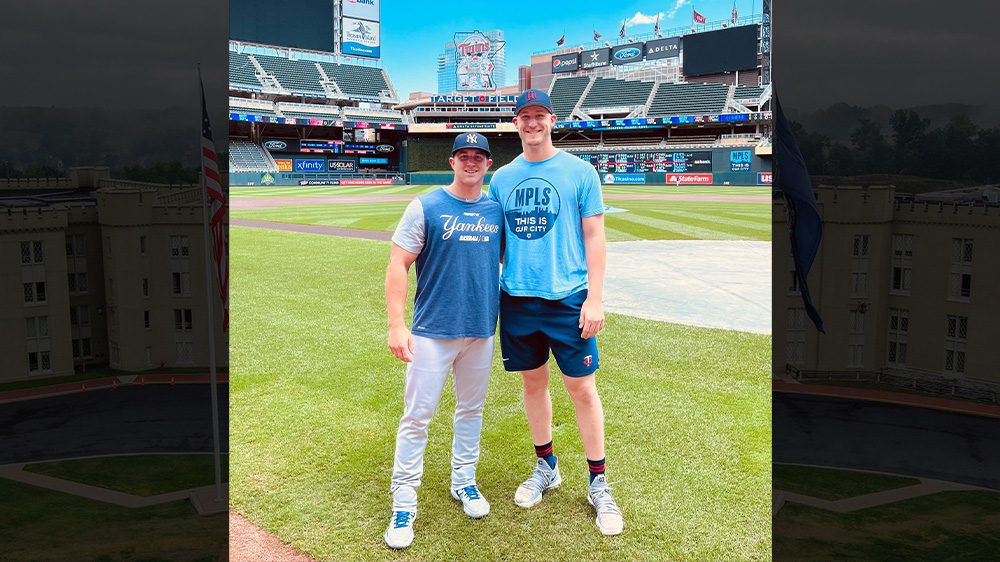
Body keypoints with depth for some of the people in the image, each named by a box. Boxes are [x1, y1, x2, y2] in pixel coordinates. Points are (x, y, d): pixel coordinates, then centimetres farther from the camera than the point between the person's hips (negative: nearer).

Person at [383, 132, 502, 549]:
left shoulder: (497, 210, 5)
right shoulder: (425, 207, -6)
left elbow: (508, 260, 16)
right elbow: (398, 265, -8)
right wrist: (396, 325, -15)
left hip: (482, 330, 4)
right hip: (432, 331, -4)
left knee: (471, 408, 16)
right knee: (417, 415, -1)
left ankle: (464, 482, 34)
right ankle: (403, 500, 11)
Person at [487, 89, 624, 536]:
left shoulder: (579, 172, -1)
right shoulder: (502, 178, 9)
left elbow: (594, 237, -3)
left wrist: (594, 298, -10)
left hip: (567, 298, -3)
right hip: (517, 298, 4)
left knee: (582, 388, -1)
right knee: (533, 382, 13)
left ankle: (598, 483, 14)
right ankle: (545, 467, 31)